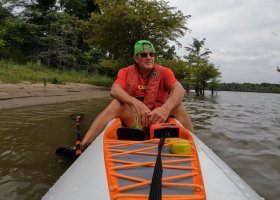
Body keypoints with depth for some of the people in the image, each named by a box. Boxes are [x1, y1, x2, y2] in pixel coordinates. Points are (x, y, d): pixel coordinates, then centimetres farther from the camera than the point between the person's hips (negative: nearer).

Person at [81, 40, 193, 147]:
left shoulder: (164, 72, 0)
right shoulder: (126, 72, 1)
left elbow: (179, 89, -20)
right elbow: (114, 90, -20)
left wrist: (166, 108, -41)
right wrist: (136, 103, -39)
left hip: (158, 119, 1)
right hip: (133, 119, 0)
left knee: (177, 104, -23)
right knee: (117, 104, -25)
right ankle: (83, 145, -31)